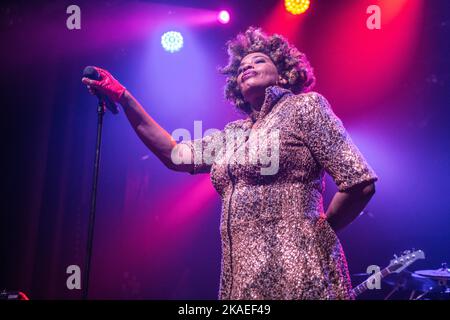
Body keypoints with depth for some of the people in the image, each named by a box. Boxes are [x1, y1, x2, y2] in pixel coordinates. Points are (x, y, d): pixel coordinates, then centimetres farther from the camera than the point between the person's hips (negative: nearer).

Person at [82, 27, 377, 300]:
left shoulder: (304, 106, -2)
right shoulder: (233, 136, 16)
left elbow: (360, 182, -8)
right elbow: (174, 154, 15)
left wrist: (319, 230, 1)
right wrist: (123, 96, 14)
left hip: (295, 272, -6)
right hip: (242, 276, 6)